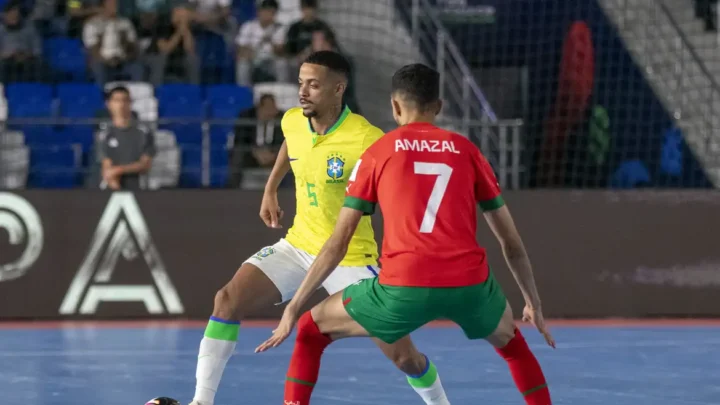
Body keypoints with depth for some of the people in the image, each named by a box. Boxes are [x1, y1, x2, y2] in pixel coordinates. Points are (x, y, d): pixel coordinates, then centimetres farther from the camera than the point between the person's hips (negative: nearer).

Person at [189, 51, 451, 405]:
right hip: (297, 246, 5)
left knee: (403, 356, -6)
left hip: (350, 258, -5)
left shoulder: (367, 140, -23)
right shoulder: (292, 122, -5)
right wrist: (270, 190, 19)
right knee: (228, 300, -16)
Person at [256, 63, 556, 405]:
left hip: (404, 288, -2)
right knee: (509, 340, 35)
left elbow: (337, 243, 11)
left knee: (311, 330, 21)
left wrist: (293, 307, 17)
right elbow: (511, 242, 20)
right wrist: (533, 302, 32)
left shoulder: (378, 153, 12)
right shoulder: (466, 150, 16)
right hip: (470, 285, 2)